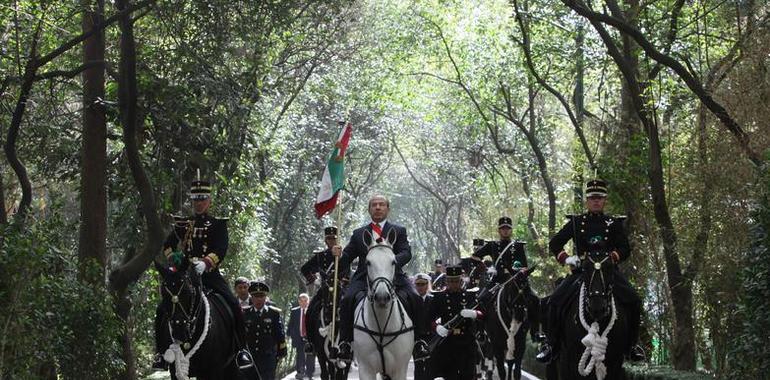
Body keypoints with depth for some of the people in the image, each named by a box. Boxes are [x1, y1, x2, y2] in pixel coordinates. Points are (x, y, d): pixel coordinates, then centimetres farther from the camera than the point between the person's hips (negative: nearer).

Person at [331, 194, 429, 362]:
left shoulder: (399, 231, 15)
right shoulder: (358, 234, 21)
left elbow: (406, 253, -1)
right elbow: (346, 259, 16)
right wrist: (338, 255, -10)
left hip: (393, 277, -1)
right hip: (364, 278, 1)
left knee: (414, 298, -25)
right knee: (347, 299, -26)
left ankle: (419, 340, -14)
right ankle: (345, 342, -17)